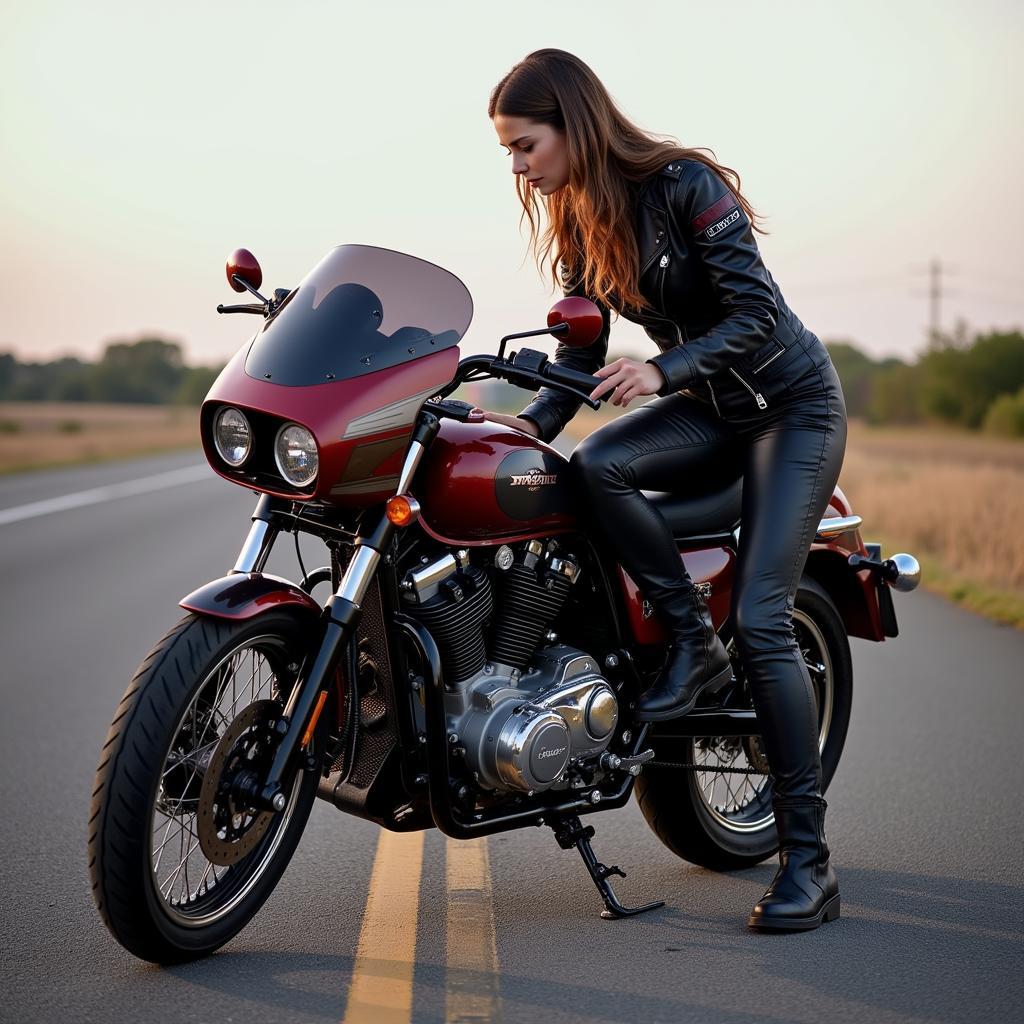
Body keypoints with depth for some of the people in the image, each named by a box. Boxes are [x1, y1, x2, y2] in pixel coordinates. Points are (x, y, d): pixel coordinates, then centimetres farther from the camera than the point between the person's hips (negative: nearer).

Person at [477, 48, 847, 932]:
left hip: (791, 402, -6)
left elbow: (757, 313, -22)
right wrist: (533, 420, -13)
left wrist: (663, 370, -36)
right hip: (709, 406, 6)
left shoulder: (684, 184, -19)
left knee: (761, 619, -16)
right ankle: (694, 645, -8)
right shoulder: (577, 222, 2)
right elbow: (583, 350, 4)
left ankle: (809, 862, -9)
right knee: (596, 467, -27)